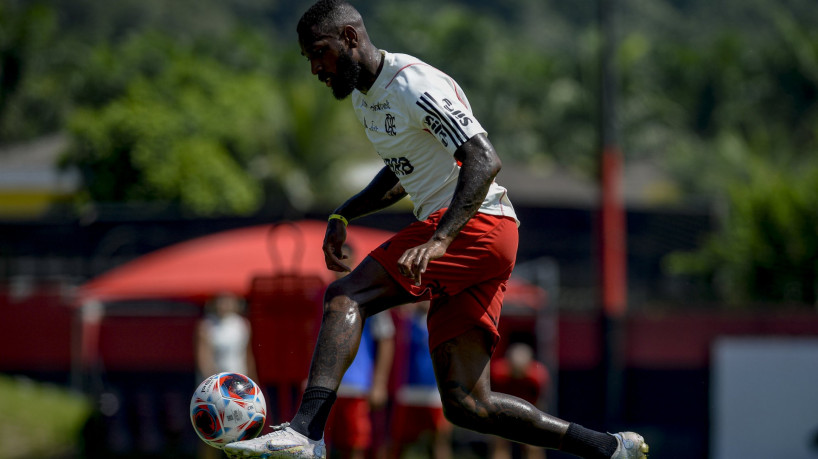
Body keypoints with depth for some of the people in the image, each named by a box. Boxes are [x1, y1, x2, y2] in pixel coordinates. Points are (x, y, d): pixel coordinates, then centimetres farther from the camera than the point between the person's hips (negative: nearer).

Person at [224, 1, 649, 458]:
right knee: (466, 406, 3)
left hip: (474, 223, -10)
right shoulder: (366, 96, 18)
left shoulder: (413, 86, -13)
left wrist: (438, 240, -34)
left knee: (346, 297, -20)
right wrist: (341, 217, 19)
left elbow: (485, 161, -24)